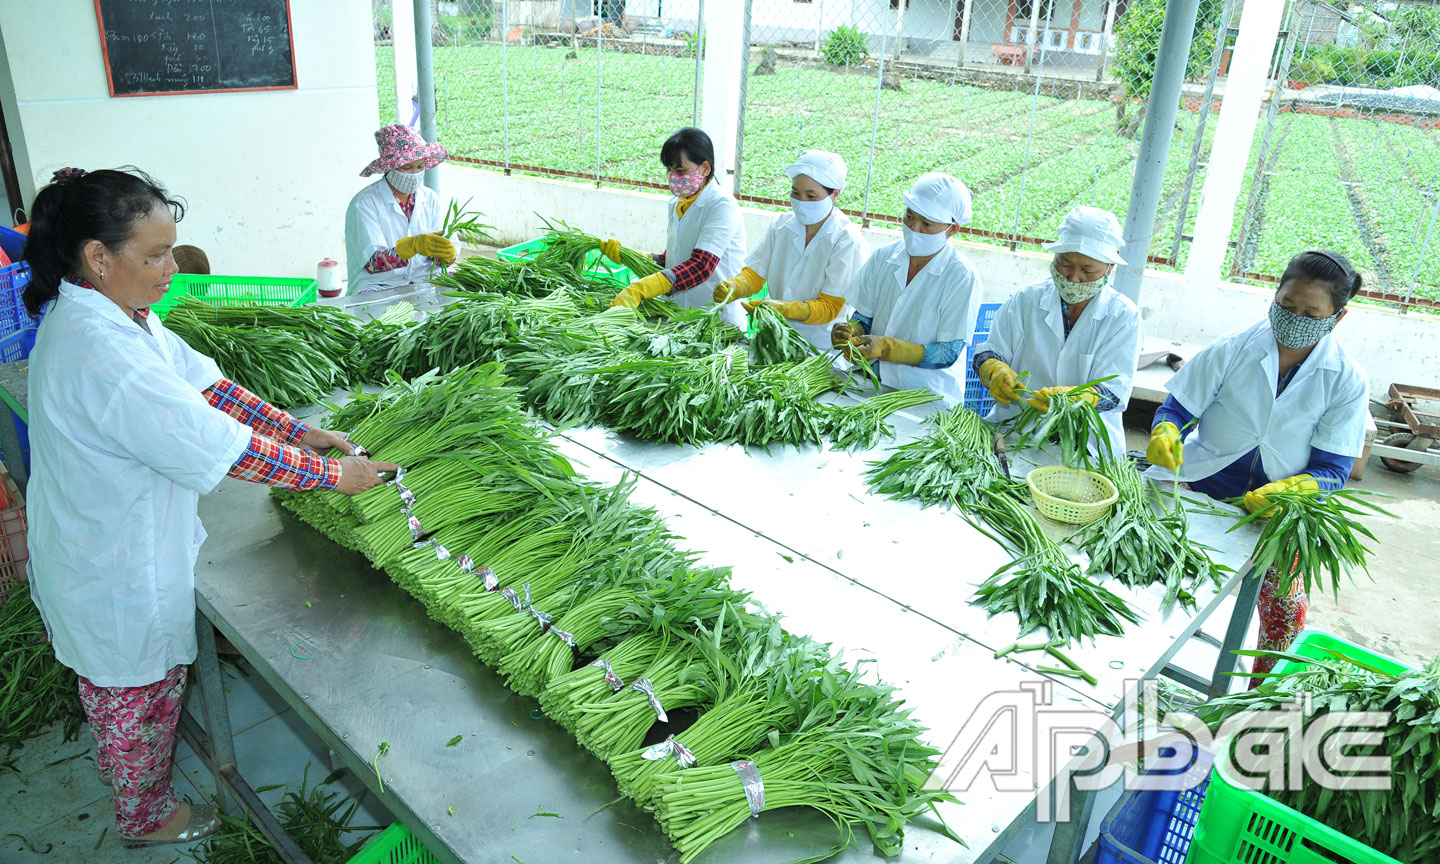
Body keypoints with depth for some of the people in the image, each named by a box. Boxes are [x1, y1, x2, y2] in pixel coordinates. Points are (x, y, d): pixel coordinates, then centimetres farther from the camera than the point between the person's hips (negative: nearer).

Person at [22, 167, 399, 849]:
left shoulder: (111, 313, -3)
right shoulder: (102, 353, -35)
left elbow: (202, 382, 0)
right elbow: (223, 449, -33)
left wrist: (297, 432, -6)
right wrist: (333, 474, -24)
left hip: (99, 551, 9)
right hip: (119, 577, -9)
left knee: (120, 688, 31)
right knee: (141, 693, 16)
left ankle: (125, 773, 57)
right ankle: (147, 816, 41)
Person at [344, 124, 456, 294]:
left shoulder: (430, 199, 8)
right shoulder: (364, 203, -9)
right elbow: (372, 263, -19)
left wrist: (447, 252, -23)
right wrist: (413, 246, -35)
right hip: (377, 288, -5)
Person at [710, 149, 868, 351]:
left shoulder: (848, 242, -10)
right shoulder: (781, 226, 6)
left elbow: (830, 307, -13)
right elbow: (754, 273, 7)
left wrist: (785, 309, -29)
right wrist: (734, 287, -17)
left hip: (821, 347, -5)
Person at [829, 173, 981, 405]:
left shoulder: (963, 277, -9)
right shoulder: (883, 257, 5)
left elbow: (948, 354, -11)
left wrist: (885, 347, -23)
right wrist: (851, 332, -13)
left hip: (929, 396, -5)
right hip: (872, 383, 5)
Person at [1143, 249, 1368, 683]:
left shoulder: (1347, 382, -4)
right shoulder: (1232, 349, -5)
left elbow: (1332, 469, -5)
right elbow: (1177, 410, -1)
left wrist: (1286, 492, -27)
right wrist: (1165, 435, -26)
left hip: (1279, 513, 1)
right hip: (1200, 491, -1)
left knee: (1286, 610, -6)